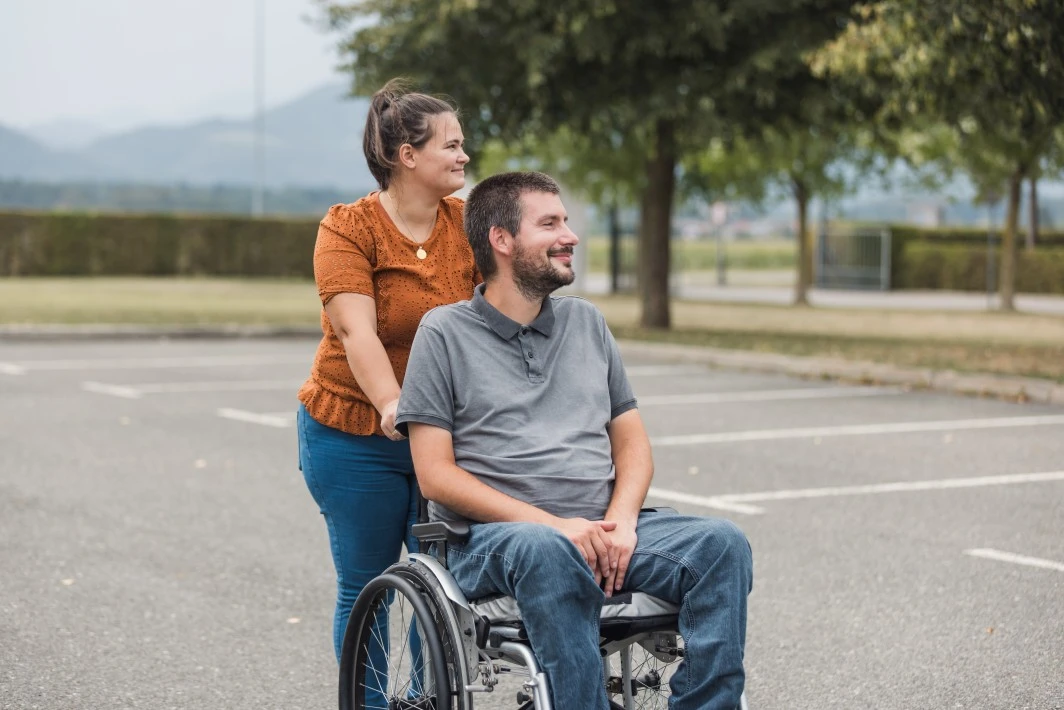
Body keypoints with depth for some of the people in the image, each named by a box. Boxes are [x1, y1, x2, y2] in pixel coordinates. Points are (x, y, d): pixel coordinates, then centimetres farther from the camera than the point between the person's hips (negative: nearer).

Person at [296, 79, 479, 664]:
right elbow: (357, 333, -22)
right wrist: (392, 406, -38)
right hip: (356, 435, -3)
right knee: (365, 588, 7)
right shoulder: (348, 229, -10)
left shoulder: (467, 224, 2)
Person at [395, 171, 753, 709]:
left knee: (723, 543, -21)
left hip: (600, 530, 5)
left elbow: (632, 441, 18)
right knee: (545, 552, -39)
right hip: (491, 534, -4)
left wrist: (620, 521, -5)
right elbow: (435, 475, -3)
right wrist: (552, 524, -15)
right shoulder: (445, 333, 5)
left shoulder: (586, 322, 20)